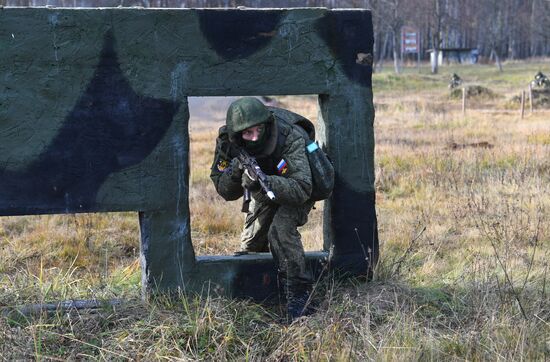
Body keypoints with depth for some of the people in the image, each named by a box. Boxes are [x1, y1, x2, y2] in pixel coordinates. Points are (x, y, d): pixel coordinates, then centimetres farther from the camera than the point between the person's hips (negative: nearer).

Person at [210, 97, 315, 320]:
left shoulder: (289, 139, -37)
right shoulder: (227, 142, -22)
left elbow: (301, 189, -44)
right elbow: (226, 193, -17)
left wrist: (262, 183, -58)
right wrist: (234, 174, -39)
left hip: (293, 194, -5)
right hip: (264, 194, 5)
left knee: (280, 229, -31)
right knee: (249, 247, 9)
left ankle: (298, 293, -22)